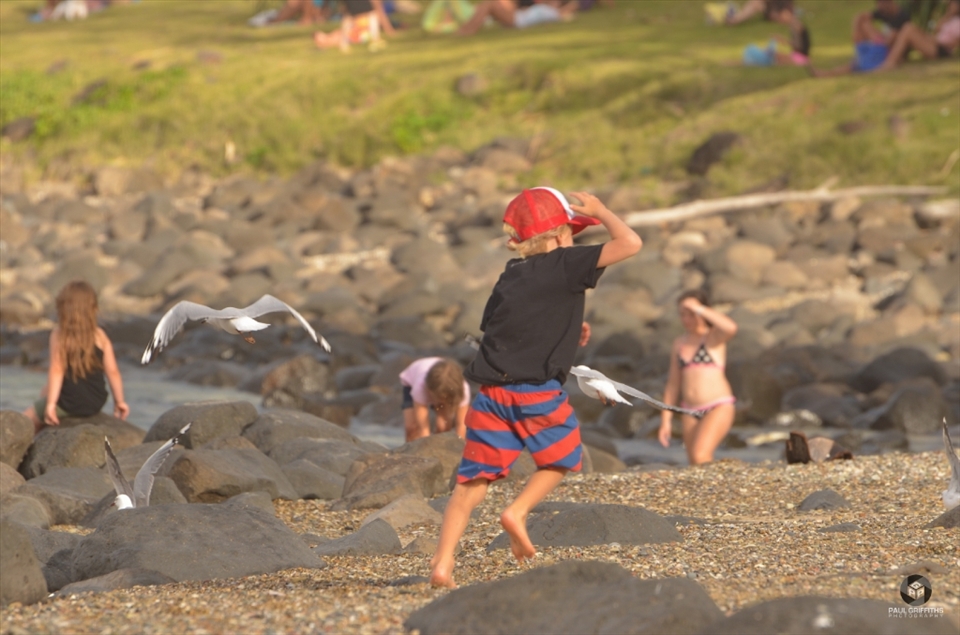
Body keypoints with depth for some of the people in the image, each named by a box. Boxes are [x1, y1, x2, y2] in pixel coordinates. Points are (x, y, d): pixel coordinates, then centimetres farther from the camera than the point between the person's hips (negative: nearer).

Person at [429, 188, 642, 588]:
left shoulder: (509, 278, 17)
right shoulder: (565, 265, -3)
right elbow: (629, 243, -5)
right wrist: (599, 211, 13)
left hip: (491, 391, 5)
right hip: (537, 392, -5)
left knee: (474, 480, 5)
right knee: (560, 458, 21)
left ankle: (443, 563, -5)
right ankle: (519, 511, 1)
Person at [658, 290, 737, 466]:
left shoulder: (714, 336, -3)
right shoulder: (679, 344, 12)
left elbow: (731, 328, -28)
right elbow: (673, 384, 15)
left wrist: (699, 308, -23)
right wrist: (665, 421, 11)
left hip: (718, 408, -6)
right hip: (691, 412, 6)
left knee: (700, 457, -25)